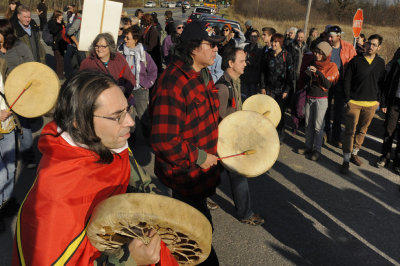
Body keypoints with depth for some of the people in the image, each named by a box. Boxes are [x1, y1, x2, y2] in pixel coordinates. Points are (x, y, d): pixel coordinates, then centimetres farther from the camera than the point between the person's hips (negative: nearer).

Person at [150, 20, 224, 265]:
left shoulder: (203, 74, 4)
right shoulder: (172, 84, -28)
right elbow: (163, 141, -30)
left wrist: (218, 132, 8)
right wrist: (198, 157, -21)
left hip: (201, 168, 9)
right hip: (184, 172, -9)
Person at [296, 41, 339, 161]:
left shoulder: (331, 67, -5)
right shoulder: (312, 64, 9)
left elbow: (328, 84, -17)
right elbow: (304, 79, 14)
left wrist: (317, 72, -26)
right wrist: (307, 73, -8)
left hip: (321, 99, -5)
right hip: (309, 97, 5)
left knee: (318, 126, -4)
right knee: (308, 124, 9)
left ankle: (317, 150, 4)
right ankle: (308, 147, 20)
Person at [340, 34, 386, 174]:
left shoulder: (380, 63, 7)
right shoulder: (356, 61, -3)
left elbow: (381, 83, 12)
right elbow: (347, 81, -3)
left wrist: (378, 100, 6)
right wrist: (347, 99, -7)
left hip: (371, 104, 3)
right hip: (354, 103, -3)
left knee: (362, 130, 13)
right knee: (350, 131, -4)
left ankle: (354, 153, 29)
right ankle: (346, 160, 1)